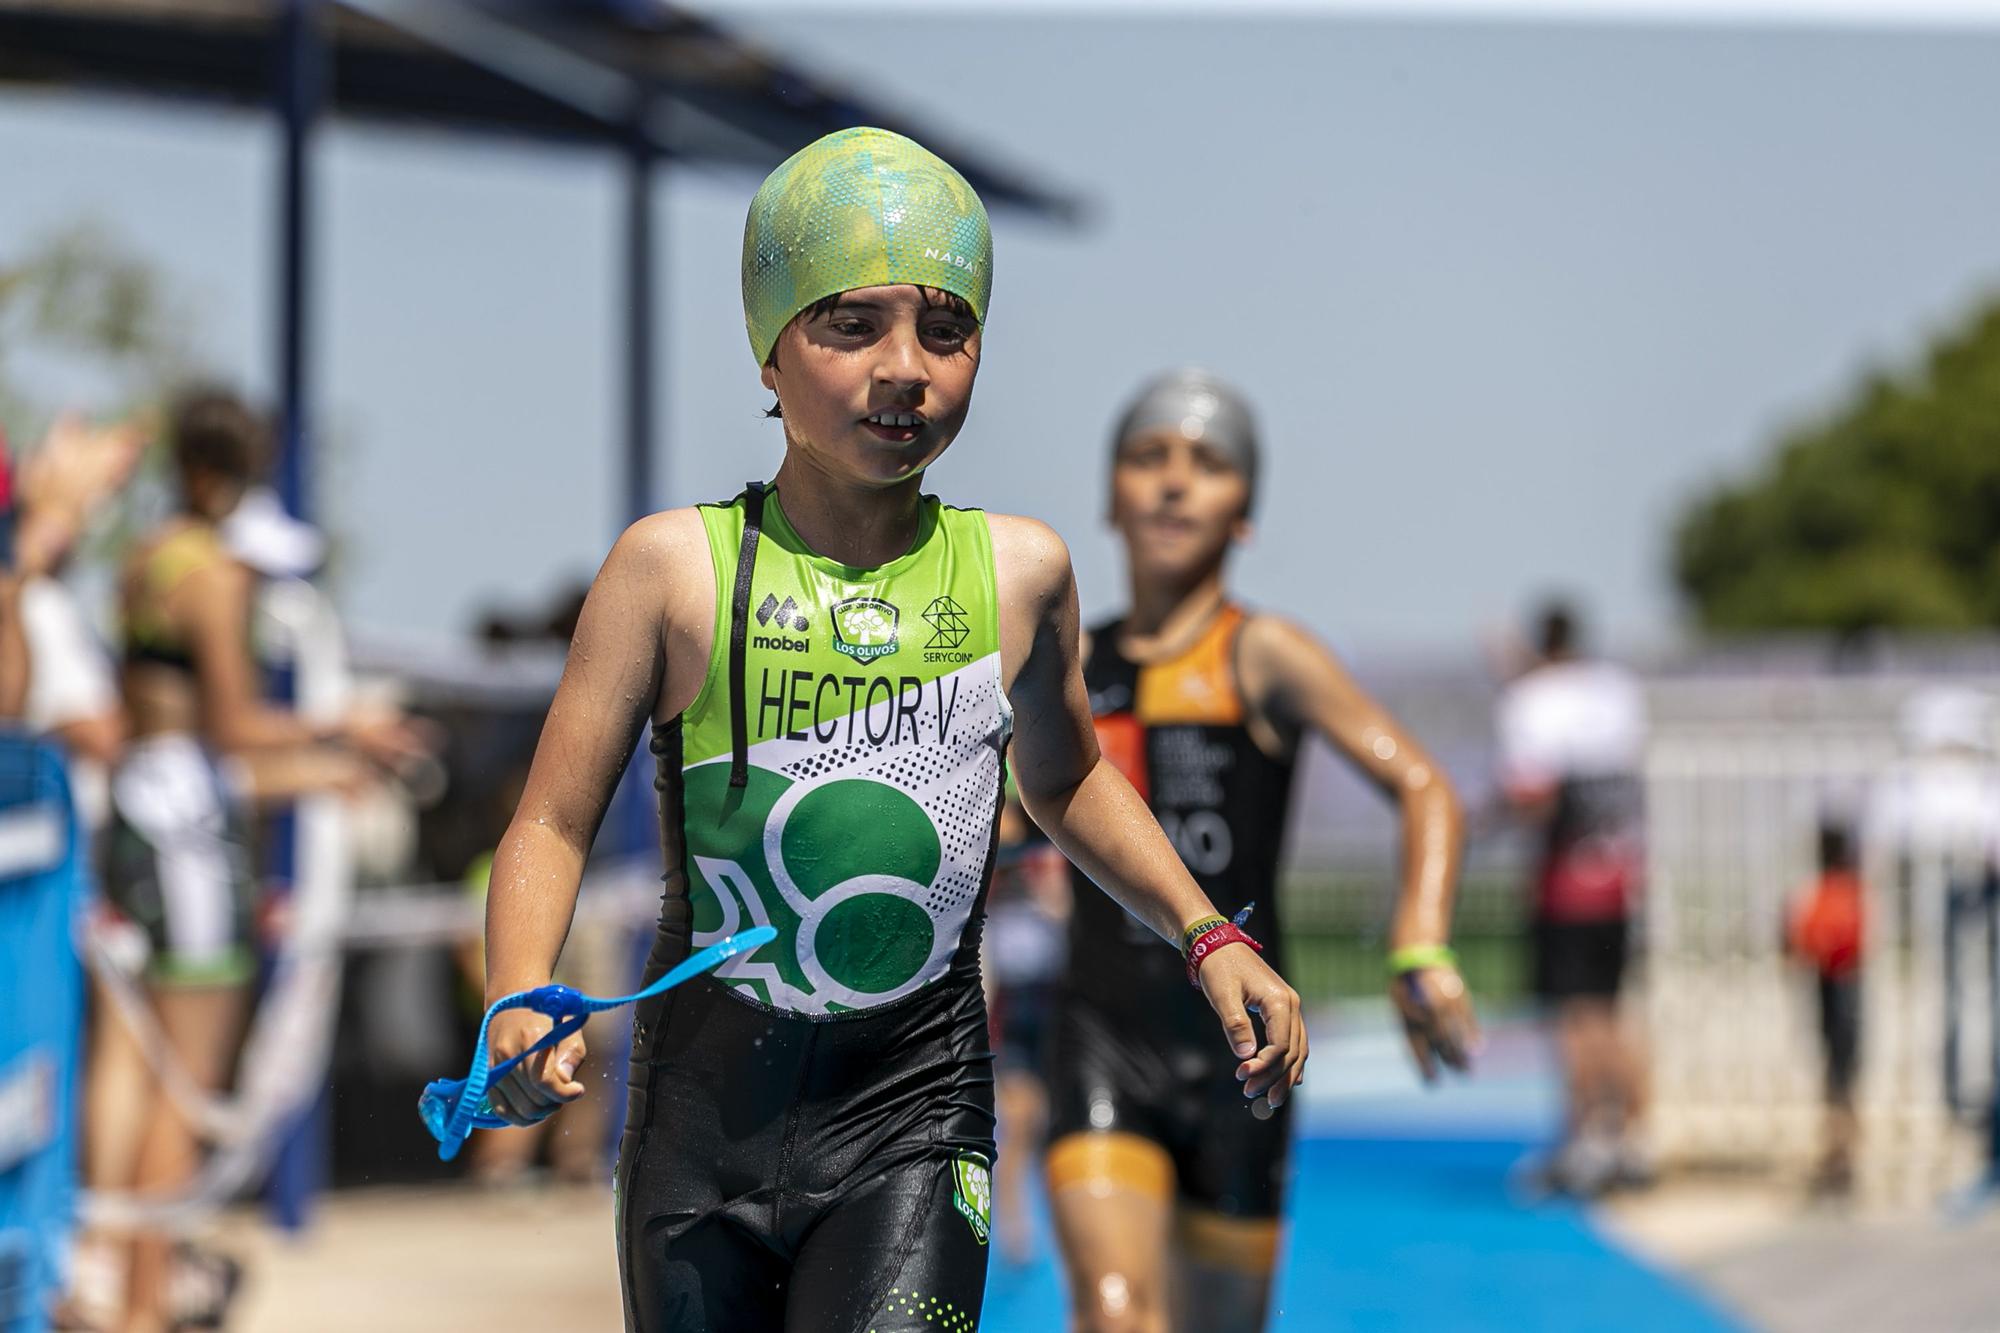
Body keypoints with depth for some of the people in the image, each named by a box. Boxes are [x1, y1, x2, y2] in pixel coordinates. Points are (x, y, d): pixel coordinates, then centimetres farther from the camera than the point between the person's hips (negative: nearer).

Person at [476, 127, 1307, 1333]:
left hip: (910, 1122, 0)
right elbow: (556, 823, -3)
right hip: (704, 1110, 0)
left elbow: (1068, 781, 23)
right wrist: (520, 1006, -20)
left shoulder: (1020, 571, 3)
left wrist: (1209, 940, 12)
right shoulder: (677, 568, -4)